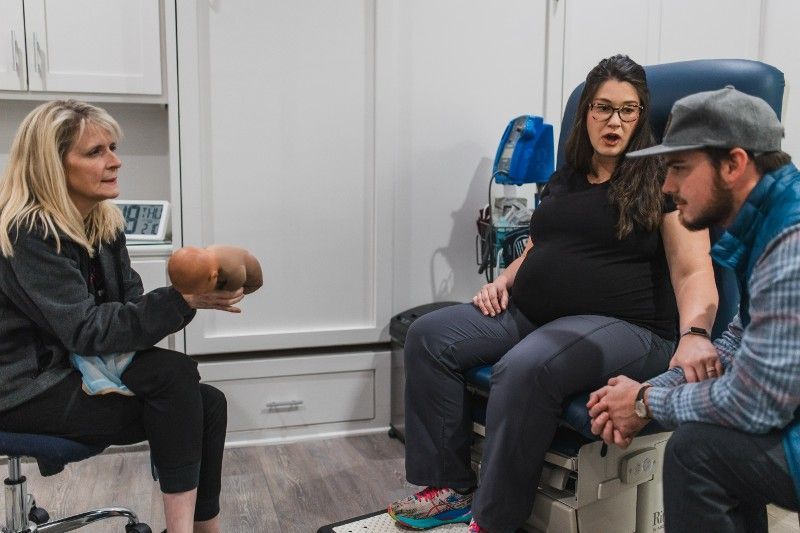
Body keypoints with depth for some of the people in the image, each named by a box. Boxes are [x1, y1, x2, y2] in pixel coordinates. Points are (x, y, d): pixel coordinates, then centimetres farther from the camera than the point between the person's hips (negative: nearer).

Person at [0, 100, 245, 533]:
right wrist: (182, 301, -37)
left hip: (82, 372, 8)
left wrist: (189, 296, -20)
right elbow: (86, 331, -27)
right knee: (174, 373, -26)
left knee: (208, 404, -13)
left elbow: (128, 303, 2)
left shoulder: (104, 222, 4)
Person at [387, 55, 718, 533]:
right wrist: (505, 281, 8)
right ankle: (452, 490, -6)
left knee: (527, 367, -37)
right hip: (529, 312, 7)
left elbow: (694, 272, -10)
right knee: (429, 337, -11)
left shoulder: (662, 180, -1)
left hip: (622, 325, -7)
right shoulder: (565, 179, 19)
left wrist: (694, 333, -30)